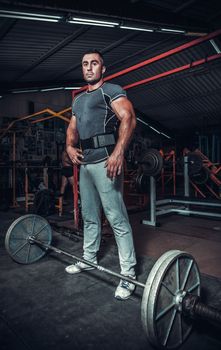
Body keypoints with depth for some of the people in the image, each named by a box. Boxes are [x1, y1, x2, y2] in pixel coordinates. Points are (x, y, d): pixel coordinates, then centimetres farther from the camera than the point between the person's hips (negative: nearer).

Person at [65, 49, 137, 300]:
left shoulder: (111, 90, 1)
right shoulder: (78, 100, 26)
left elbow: (128, 118, -14)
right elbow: (72, 128, 26)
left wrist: (118, 152, -26)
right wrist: (70, 146, 4)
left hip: (105, 161, -8)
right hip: (85, 163, 8)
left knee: (116, 217, -9)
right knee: (89, 216, 17)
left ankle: (128, 272, 0)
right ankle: (89, 258, 33)